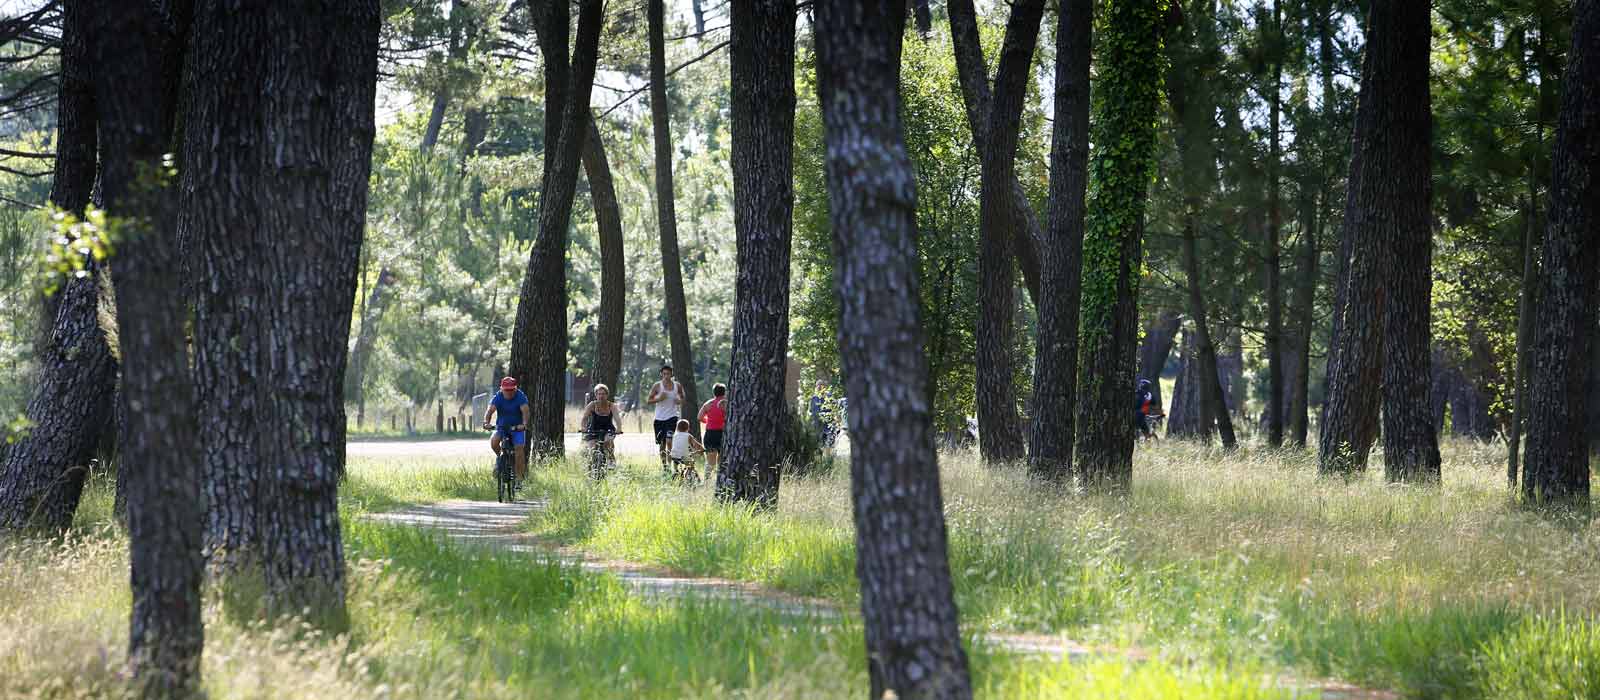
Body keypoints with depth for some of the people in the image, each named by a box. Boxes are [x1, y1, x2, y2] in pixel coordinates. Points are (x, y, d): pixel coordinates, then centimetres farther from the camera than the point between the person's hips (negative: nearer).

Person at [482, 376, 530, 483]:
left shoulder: (521, 397, -15)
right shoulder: (498, 398, -11)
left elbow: (526, 411, -28)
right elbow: (490, 411, -23)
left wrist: (524, 424, -47)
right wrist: (486, 422, -43)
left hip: (517, 427, -1)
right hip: (501, 427, 1)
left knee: (519, 448, -18)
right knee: (494, 441, -27)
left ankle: (519, 478, -11)